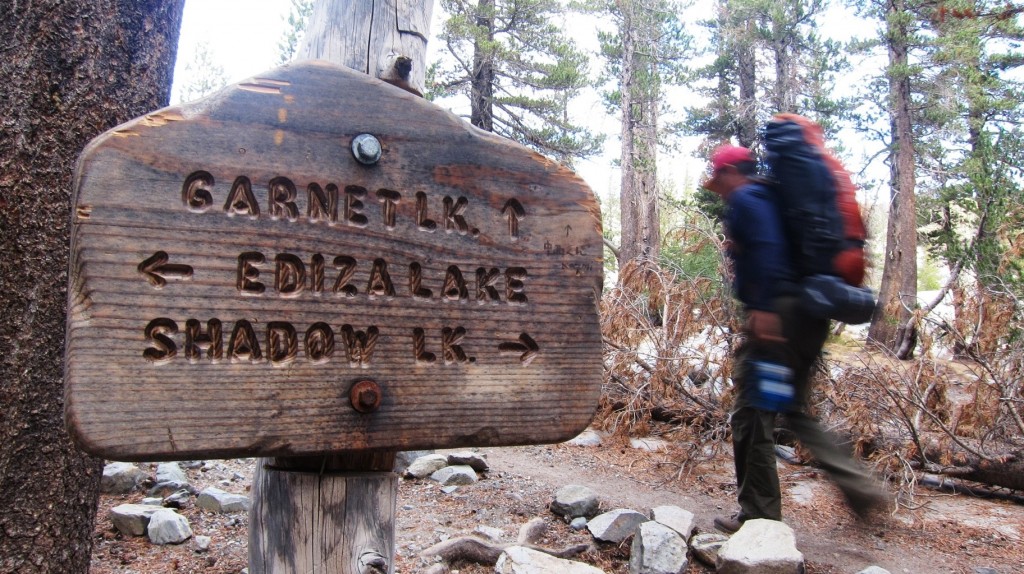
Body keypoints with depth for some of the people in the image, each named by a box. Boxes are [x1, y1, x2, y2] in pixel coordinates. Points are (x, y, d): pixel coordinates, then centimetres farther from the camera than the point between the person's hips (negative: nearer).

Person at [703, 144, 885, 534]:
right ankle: (860, 489, 12)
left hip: (777, 315, -10)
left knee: (751, 415, -2)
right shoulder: (769, 198, 25)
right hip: (807, 319, 10)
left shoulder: (744, 199, -4)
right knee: (795, 411, 19)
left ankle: (759, 515, 5)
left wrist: (764, 308, -27)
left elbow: (766, 249, -21)